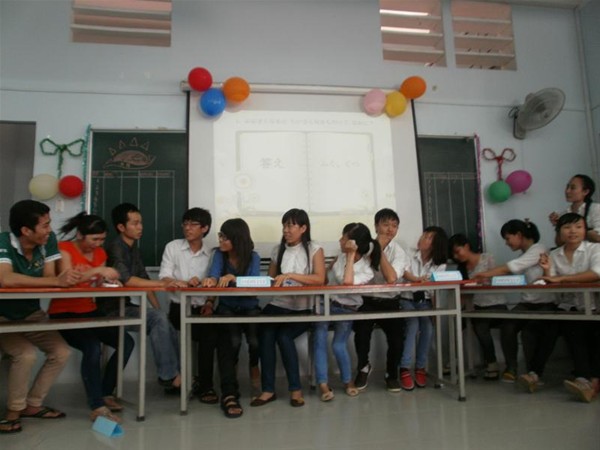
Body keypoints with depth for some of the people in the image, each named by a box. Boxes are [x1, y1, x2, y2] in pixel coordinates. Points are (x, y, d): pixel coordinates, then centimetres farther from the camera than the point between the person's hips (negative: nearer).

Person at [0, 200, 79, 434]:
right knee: (26, 355, -27)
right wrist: (57, 281, -49)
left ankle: (33, 404, 13)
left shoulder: (48, 240, -13)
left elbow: (48, 276, -18)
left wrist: (67, 277, -42)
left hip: (32, 314, 5)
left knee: (62, 352, -7)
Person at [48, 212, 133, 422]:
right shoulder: (64, 248, -7)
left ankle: (105, 393, 3)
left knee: (126, 343, -11)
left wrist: (106, 280, -12)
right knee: (92, 347, -31)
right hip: (64, 313, -6)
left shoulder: (100, 253, 10)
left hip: (89, 311, 6)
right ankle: (97, 407, -24)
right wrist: (97, 271, -32)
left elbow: (97, 286, 10)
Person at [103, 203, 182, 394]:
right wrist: (162, 283, -31)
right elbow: (127, 280, -28)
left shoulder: (134, 249, 13)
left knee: (167, 328, -13)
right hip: (117, 309, -7)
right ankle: (169, 376, -17)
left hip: (131, 306, 7)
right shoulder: (116, 248, -13)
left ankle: (174, 376, -8)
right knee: (158, 319, -27)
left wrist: (159, 310, 3)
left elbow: (143, 281, 13)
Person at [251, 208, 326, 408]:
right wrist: (273, 283, -7)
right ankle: (268, 389, -17)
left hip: (303, 308, -3)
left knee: (284, 336, -27)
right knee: (266, 334, -26)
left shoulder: (314, 249, 2)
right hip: (278, 305, 3)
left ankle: (295, 388, -10)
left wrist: (290, 275, -19)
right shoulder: (278, 250, 13)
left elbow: (320, 280, -11)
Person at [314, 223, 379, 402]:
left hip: (346, 308, -4)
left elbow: (347, 283, -35)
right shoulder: (343, 254, -4)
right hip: (327, 301, 4)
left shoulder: (367, 270, -18)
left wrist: (351, 256, -30)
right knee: (320, 338, -13)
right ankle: (323, 384, -11)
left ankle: (348, 380, 18)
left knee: (338, 345, -8)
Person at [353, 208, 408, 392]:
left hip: (389, 302, 0)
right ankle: (363, 367, 11)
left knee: (396, 338, -16)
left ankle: (391, 374, 18)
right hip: (367, 301, 0)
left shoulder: (399, 252, -5)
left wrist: (380, 249, -20)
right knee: (361, 333, -24)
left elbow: (391, 278, -24)